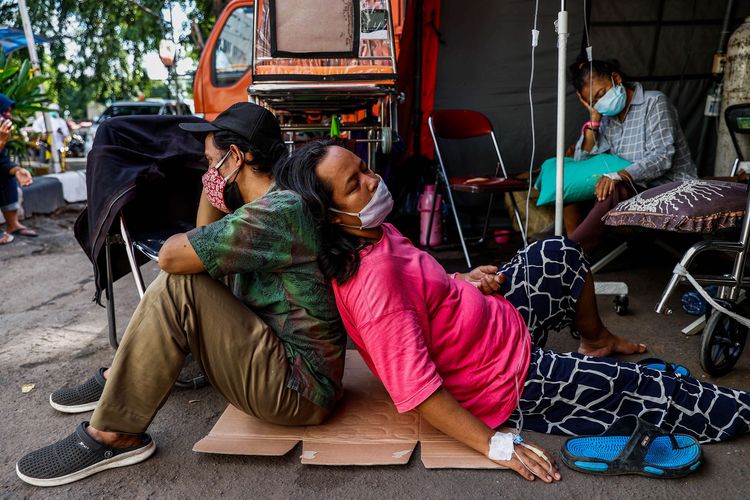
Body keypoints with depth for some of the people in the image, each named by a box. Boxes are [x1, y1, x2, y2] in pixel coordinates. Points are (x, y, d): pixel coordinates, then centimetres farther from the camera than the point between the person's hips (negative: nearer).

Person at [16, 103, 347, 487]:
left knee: (178, 286, -19)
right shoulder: (279, 204, 9)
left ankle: (114, 436, -4)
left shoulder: (274, 212, -23)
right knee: (190, 278, 16)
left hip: (298, 388, -10)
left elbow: (171, 255, -21)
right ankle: (116, 380, 27)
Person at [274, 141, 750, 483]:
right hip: (509, 384, -9)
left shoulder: (372, 232, -4)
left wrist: (463, 280, 1)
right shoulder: (372, 278, -34)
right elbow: (415, 387, -32)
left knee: (559, 253, 18)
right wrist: (494, 445, -26)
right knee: (640, 385, 5)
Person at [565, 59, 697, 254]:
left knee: (615, 191, -36)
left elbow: (662, 157, -19)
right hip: (636, 188, 7)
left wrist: (619, 176, -36)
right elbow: (581, 162, 2)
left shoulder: (654, 102, -6)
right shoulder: (607, 117, 11)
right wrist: (594, 119, -4)